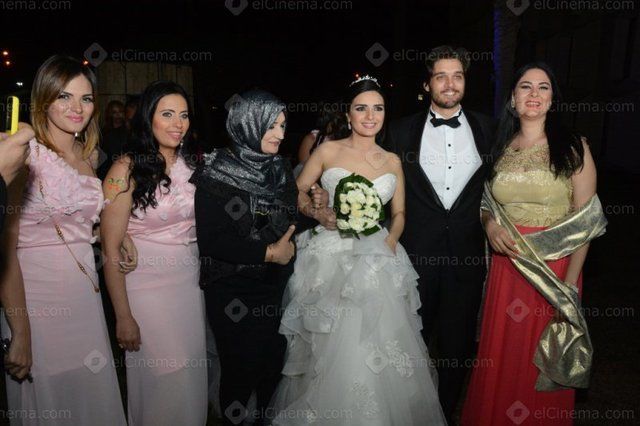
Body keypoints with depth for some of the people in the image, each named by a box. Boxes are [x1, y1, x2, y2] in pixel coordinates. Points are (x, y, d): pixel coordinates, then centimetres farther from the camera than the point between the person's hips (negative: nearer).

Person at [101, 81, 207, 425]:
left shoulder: (193, 163, 3)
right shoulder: (127, 170, -12)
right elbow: (111, 249, -12)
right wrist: (123, 317, -12)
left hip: (191, 282, 5)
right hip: (147, 287, -4)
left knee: (192, 376, 16)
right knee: (161, 381, 7)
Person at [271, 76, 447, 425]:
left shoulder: (392, 161, 10)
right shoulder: (328, 151, 2)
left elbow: (399, 213, 13)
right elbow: (297, 192, 8)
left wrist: (390, 242, -6)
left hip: (377, 257, 2)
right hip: (331, 255, -2)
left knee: (378, 349, 1)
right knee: (332, 347, 0)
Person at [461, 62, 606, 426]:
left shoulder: (573, 147, -5)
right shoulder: (501, 148, 6)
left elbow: (585, 222, -8)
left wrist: (570, 286, -14)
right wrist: (490, 224, -7)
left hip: (555, 270, -3)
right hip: (506, 268, 3)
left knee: (542, 370, 10)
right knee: (500, 360, 13)